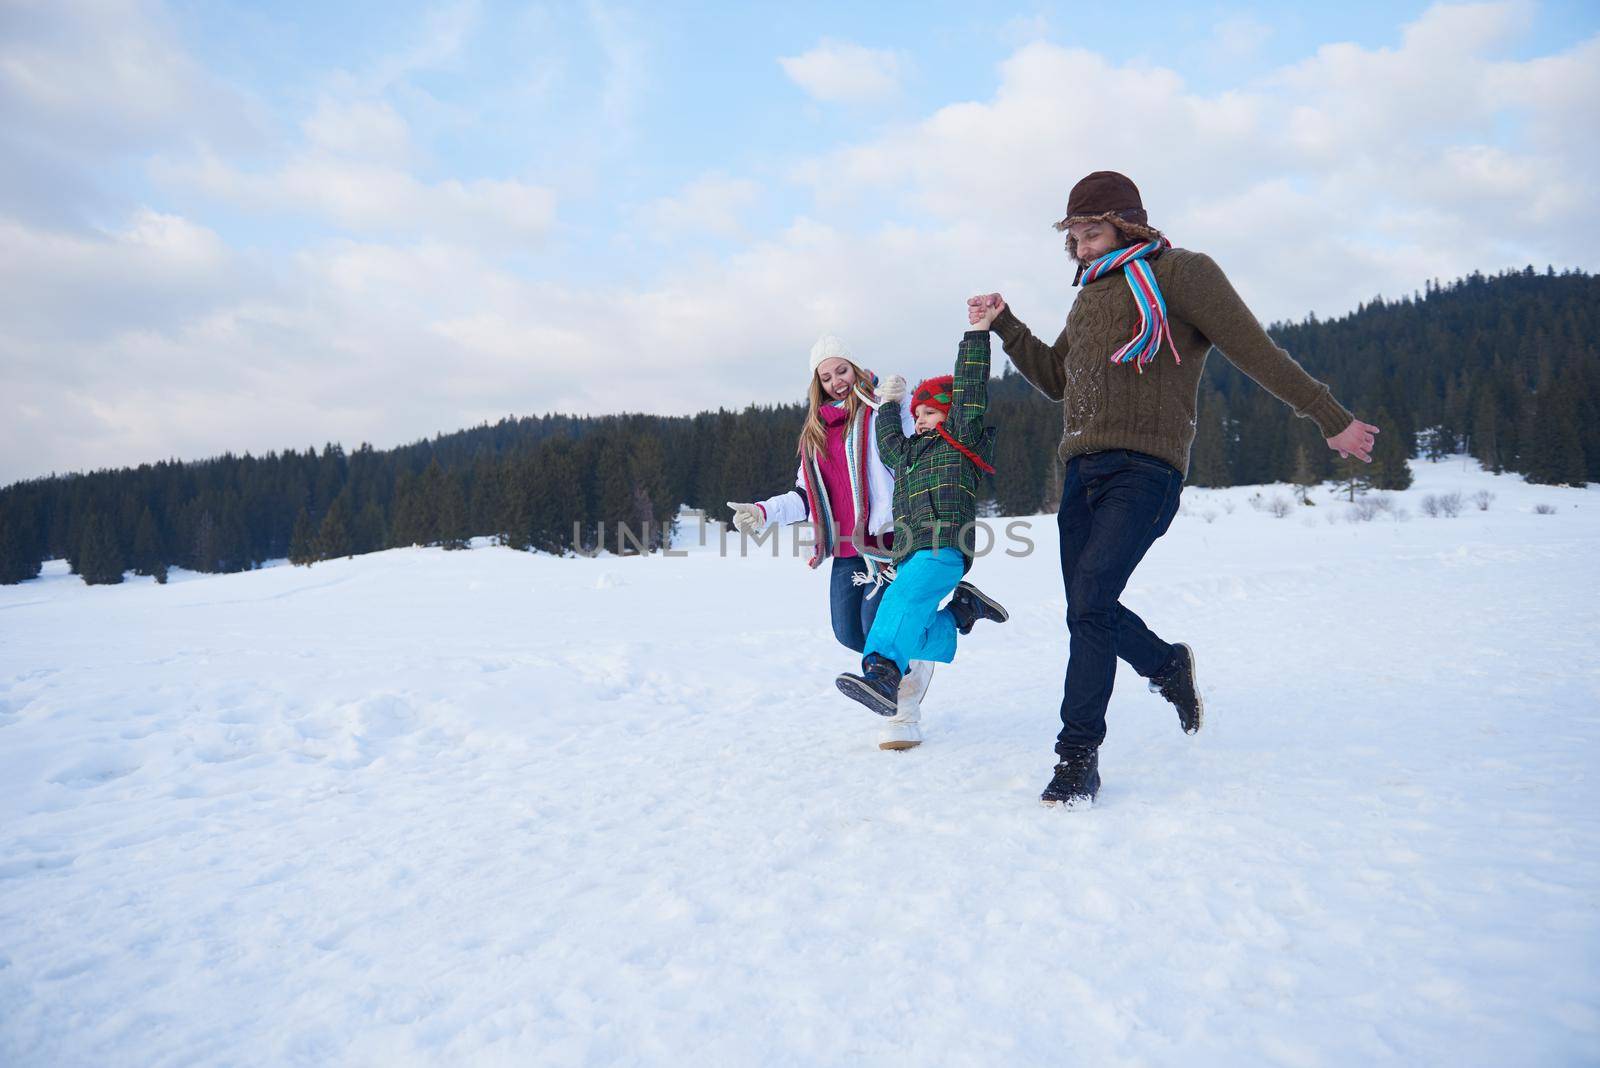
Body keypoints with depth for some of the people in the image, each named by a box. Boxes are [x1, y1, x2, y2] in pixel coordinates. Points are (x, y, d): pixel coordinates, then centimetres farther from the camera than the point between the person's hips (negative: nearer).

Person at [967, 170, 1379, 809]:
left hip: (1144, 469, -7)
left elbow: (1257, 352, -1)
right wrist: (1003, 325, 20)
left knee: (1090, 600, -20)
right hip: (1082, 469, 7)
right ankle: (1168, 666, 36)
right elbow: (1054, 379, 30)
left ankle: (1078, 754, -12)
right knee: (1089, 609, 7)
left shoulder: (1177, 273, 1)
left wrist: (1331, 419, -1)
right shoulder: (1091, 293, 23)